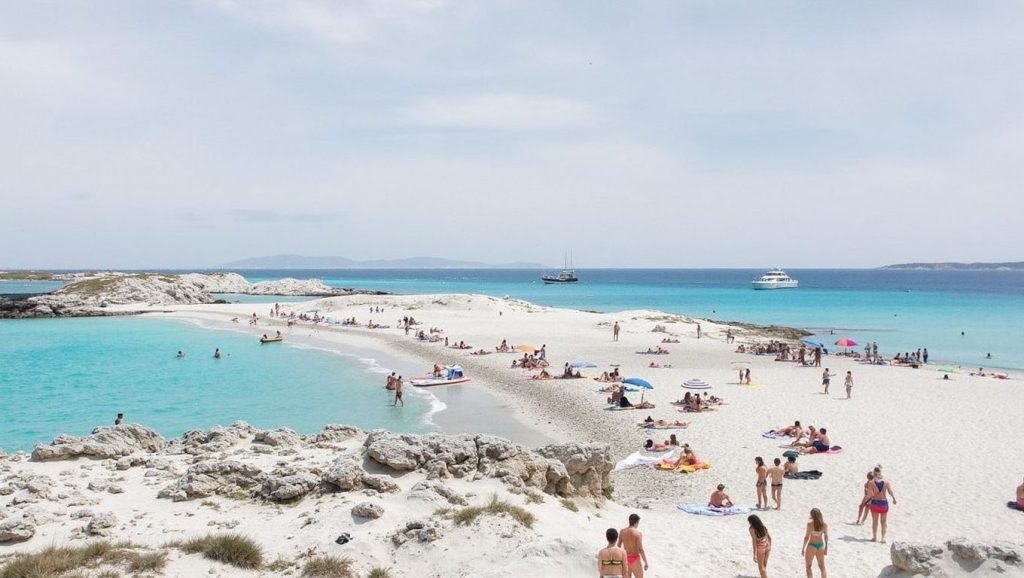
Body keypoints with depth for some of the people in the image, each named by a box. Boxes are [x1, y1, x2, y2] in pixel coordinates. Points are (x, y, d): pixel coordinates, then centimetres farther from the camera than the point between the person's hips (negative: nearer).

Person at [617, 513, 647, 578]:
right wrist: (646, 563, -12)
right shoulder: (638, 533, -16)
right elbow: (641, 549, -19)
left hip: (625, 559, 5)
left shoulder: (622, 531, 0)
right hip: (634, 559, -5)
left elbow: (619, 546, 5)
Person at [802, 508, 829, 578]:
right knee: (822, 567, 18)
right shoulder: (824, 524, -6)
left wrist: (803, 548, -5)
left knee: (808, 566, 13)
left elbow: (806, 537, -15)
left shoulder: (810, 524, -19)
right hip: (820, 545, 5)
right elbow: (826, 536, 2)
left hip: (811, 546, -4)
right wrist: (826, 548, 14)